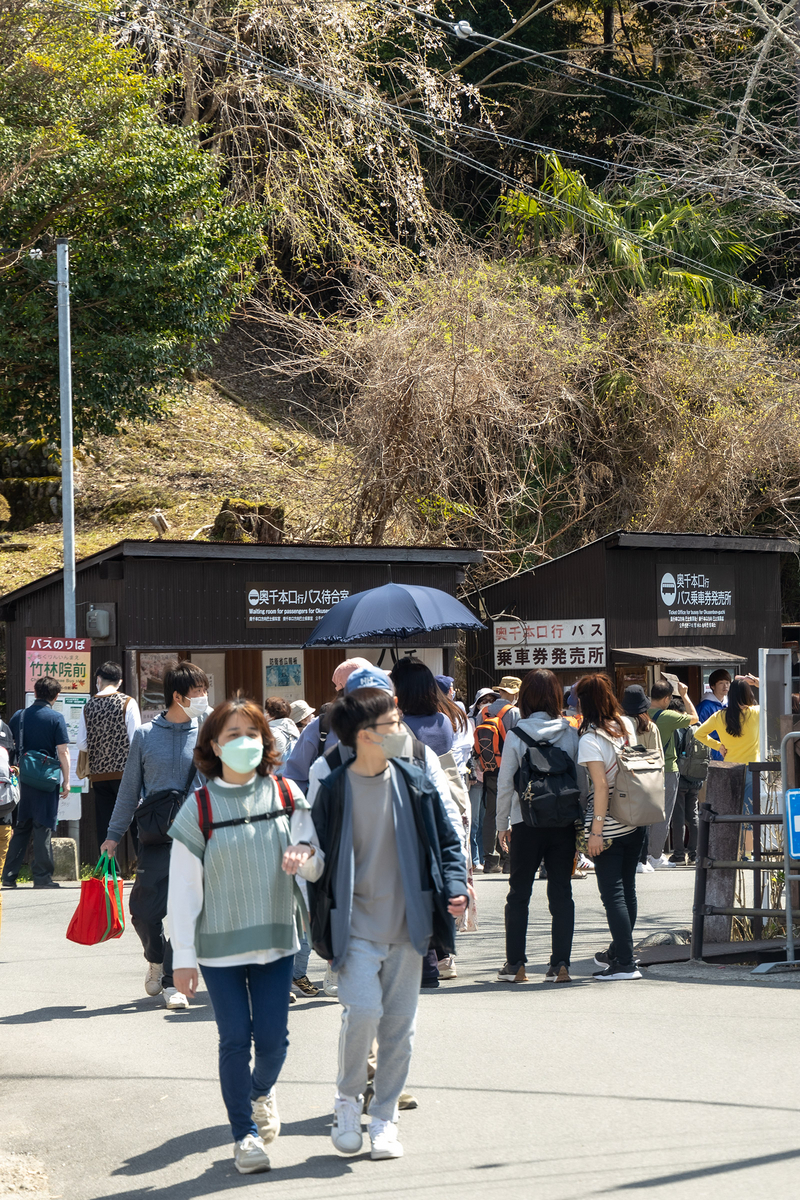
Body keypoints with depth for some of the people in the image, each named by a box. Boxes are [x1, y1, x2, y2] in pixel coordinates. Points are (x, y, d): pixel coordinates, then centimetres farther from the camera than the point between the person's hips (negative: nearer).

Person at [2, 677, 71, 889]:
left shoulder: (18, 716, 7)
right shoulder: (55, 718, -7)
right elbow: (63, 751, -10)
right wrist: (66, 780, -4)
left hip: (22, 778, 4)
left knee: (21, 827, 12)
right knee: (43, 827, 0)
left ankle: (9, 875, 10)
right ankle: (42, 876, 0)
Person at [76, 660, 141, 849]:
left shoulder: (89, 706, 5)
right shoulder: (127, 702, -5)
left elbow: (82, 744, 5)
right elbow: (135, 740, -8)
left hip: (98, 773, 3)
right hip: (124, 770, -3)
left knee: (104, 826, 7)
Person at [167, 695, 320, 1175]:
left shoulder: (287, 795, 1)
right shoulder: (198, 808, -5)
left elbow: (317, 863, 2)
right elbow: (183, 887, -4)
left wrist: (304, 858, -22)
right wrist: (183, 955, -6)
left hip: (276, 937, 2)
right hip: (220, 943, -2)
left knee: (273, 1038, 3)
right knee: (235, 1040, 0)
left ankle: (263, 1091, 37)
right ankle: (246, 1134, 16)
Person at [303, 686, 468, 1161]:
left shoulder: (414, 782, 2)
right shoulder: (334, 790, -6)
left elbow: (446, 839, 9)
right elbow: (319, 856, 2)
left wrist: (455, 886, -7)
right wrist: (321, 918, 0)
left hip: (407, 924, 3)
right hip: (356, 925, -3)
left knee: (400, 1023, 6)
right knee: (363, 1010, -18)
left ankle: (384, 1116, 21)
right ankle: (348, 1098, 7)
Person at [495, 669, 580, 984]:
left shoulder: (516, 735, -7)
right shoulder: (571, 734, -2)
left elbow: (505, 784, -4)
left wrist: (502, 824, 7)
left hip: (527, 824, -1)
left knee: (519, 893, 10)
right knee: (561, 893, 6)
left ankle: (515, 964, 10)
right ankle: (560, 964, 4)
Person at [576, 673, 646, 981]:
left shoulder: (590, 739, -15)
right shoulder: (627, 726, 5)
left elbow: (601, 786, -19)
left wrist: (596, 830, -18)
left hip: (610, 826, -7)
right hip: (636, 822, 7)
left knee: (612, 893, -3)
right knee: (627, 887, 17)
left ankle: (625, 964, -5)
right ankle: (619, 952, 30)